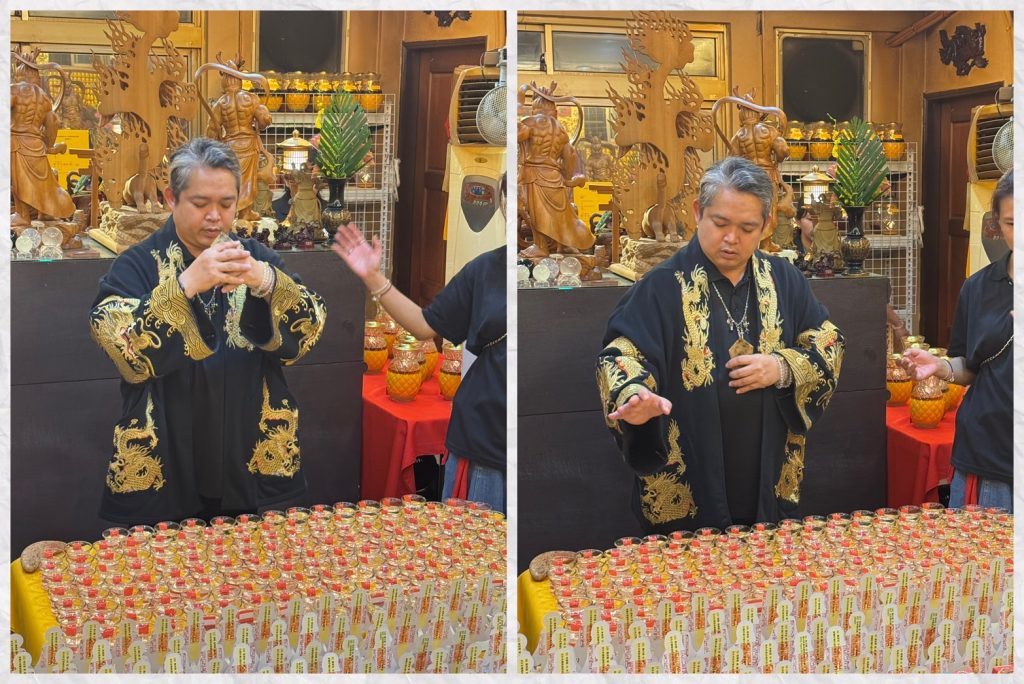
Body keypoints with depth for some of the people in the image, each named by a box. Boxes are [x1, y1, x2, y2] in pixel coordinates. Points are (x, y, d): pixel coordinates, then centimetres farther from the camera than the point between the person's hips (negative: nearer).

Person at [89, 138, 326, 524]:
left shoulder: (257, 259, 6)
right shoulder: (138, 265, -3)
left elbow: (308, 331, -7)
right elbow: (121, 347, -18)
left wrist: (268, 283, -25)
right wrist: (185, 285, -29)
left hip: (253, 460, 3)